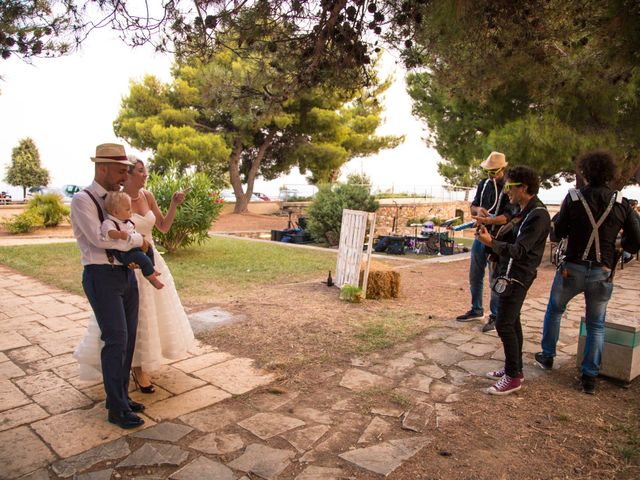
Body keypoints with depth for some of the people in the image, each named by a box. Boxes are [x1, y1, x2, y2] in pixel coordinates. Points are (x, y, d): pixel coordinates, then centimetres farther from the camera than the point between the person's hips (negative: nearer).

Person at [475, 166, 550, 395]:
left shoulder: (538, 215, -18)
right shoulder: (523, 210, 12)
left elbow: (519, 250, -25)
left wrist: (491, 243, -38)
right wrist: (492, 237, 0)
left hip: (517, 277, -10)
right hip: (510, 273, 10)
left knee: (504, 324, -7)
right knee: (511, 322, 16)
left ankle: (513, 377, 4)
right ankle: (514, 368, 28)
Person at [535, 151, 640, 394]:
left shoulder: (574, 197, -8)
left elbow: (558, 233, -4)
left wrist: (558, 219, 15)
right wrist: (620, 244, 19)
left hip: (573, 268, -1)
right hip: (602, 273, 1)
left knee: (554, 310, 22)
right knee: (596, 324, 14)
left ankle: (547, 356, 31)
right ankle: (590, 377, 14)